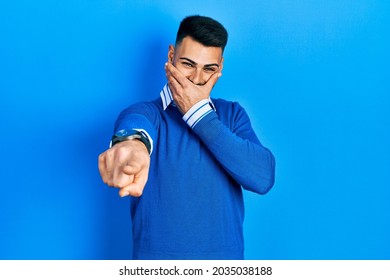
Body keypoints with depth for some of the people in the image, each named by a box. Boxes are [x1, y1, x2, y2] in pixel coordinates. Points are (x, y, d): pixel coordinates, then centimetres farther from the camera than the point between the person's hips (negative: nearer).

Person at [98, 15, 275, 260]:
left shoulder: (232, 114, 0)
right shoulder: (147, 112, -8)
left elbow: (263, 177, -16)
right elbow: (134, 124, -32)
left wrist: (200, 113, -18)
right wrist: (132, 142, -55)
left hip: (227, 254, 2)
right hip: (157, 254, -2)